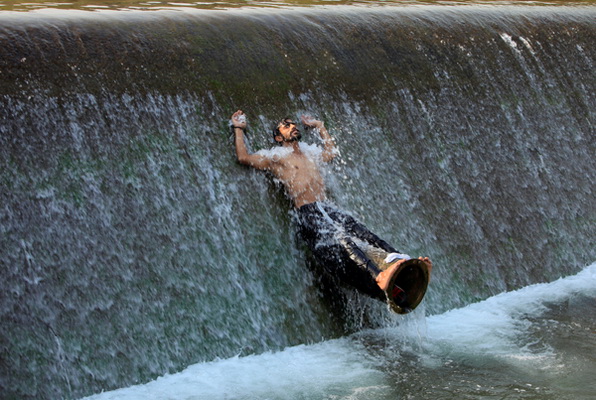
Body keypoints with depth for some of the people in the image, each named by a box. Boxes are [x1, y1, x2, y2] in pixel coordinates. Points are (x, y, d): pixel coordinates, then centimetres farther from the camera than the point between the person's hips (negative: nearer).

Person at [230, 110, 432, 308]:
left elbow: (331, 151, 49)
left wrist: (319, 126, 49)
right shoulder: (277, 157, 11)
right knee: (340, 239, -34)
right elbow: (244, 157, 4)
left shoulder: (311, 153, 29)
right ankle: (379, 277, -57)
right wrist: (238, 128, 16)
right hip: (307, 214, -7)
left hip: (329, 209, 7)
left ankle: (404, 264, -40)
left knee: (364, 234, -19)